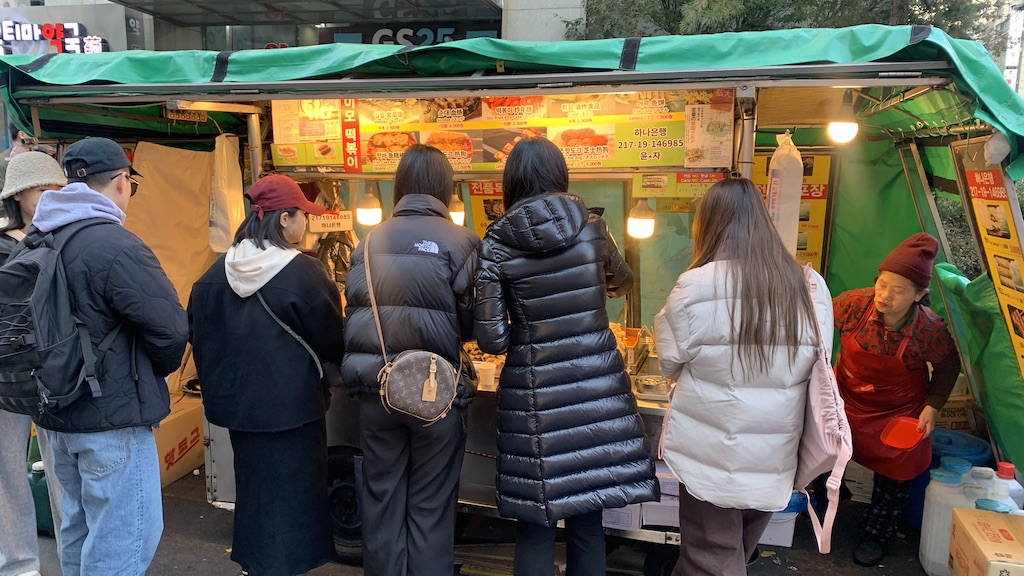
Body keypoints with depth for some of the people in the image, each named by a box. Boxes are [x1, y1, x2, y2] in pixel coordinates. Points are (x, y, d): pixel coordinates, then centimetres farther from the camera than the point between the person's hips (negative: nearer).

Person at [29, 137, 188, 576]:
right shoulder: (115, 246, -21)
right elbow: (170, 327, -21)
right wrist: (159, 369, -1)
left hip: (58, 409, 9)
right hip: (112, 414, -9)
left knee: (79, 528, 23)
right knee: (120, 540, 2)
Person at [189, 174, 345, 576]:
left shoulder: (218, 272, -1)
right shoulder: (303, 272, -19)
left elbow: (199, 334, 9)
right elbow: (332, 340, -9)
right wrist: (340, 367, 11)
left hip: (236, 402, 7)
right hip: (291, 404, -6)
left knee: (253, 485, 22)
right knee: (290, 492, 9)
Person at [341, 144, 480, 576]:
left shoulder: (370, 241, 1)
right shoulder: (460, 241, -9)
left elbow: (353, 312, 2)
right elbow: (471, 324, -8)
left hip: (375, 388, 3)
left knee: (381, 499, 16)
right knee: (430, 506, 11)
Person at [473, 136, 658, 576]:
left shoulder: (496, 243, -5)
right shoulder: (590, 228, 0)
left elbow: (492, 339, -7)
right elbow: (623, 282, 21)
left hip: (534, 396, -1)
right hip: (597, 388, 2)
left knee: (535, 523, 12)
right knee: (587, 518, 16)